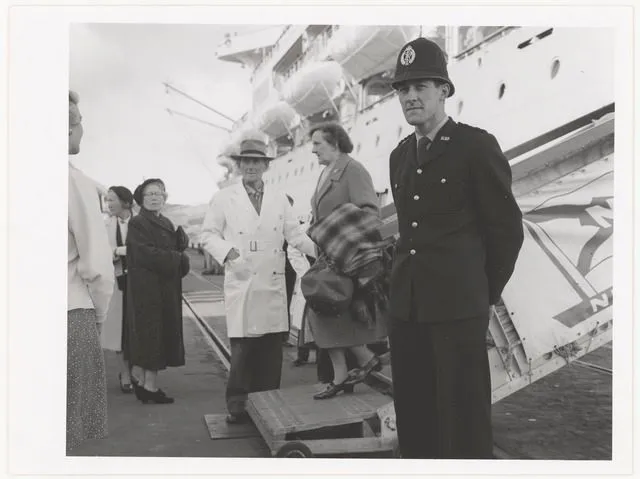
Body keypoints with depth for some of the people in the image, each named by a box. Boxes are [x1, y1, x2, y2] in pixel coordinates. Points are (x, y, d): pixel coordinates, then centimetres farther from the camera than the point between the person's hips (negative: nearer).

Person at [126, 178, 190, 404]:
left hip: (167, 289, 8)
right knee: (152, 333, -5)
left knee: (163, 334, 10)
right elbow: (144, 253, -18)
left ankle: (144, 382, 19)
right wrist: (176, 259, -14)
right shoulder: (137, 223, -8)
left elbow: (179, 250, 11)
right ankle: (150, 386, 1)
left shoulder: (167, 223, 16)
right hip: (146, 287, -8)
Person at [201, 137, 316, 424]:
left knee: (272, 348, 5)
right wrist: (226, 250, -13)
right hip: (241, 283, -3)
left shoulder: (279, 199, 13)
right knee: (243, 347, -5)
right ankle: (237, 405, 10)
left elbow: (295, 235, 11)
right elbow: (208, 234, 7)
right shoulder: (223, 199, 6)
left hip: (273, 284, 3)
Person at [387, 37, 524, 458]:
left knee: (464, 420, 1)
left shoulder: (477, 145, -5)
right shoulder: (399, 156, 15)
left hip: (457, 306, -6)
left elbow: (507, 228, -1)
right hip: (405, 307, 6)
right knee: (413, 418, 12)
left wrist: (485, 293, 5)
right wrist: (408, 284, 13)